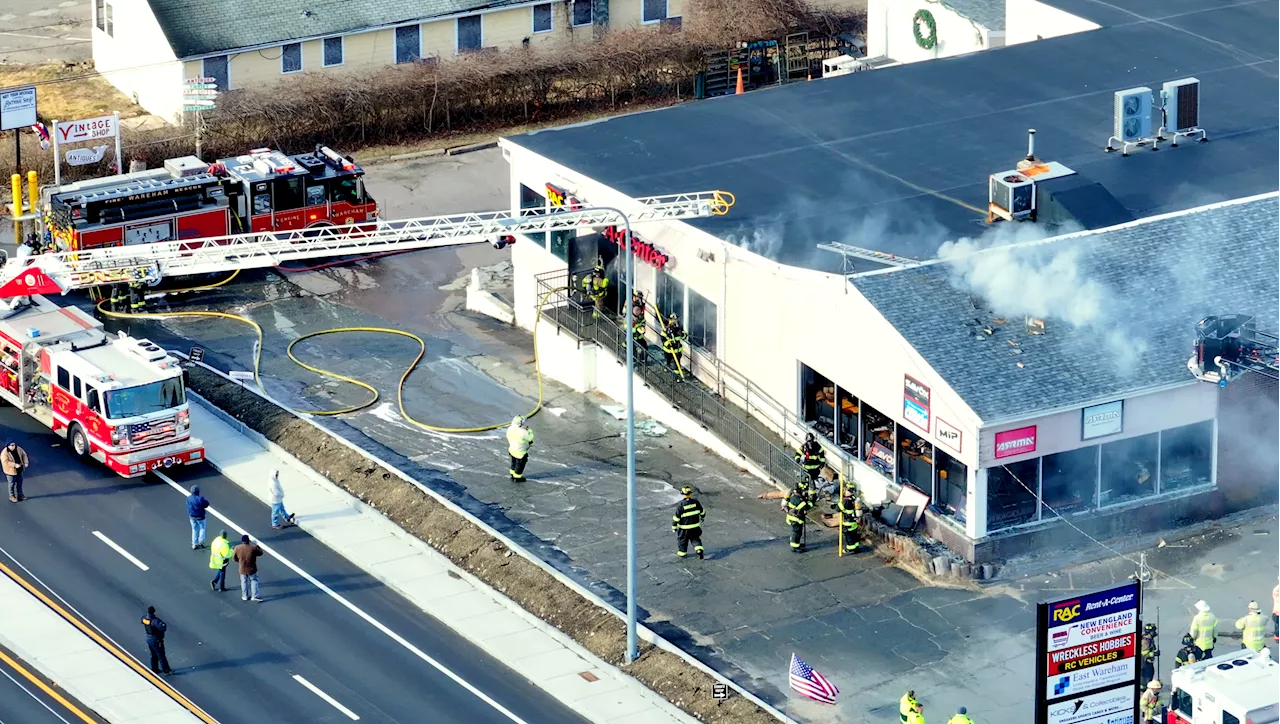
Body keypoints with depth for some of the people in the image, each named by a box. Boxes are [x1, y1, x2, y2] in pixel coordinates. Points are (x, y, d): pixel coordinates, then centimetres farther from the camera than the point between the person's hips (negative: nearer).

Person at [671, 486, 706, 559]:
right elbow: (702, 511, 7)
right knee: (695, 538, 20)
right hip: (695, 526, 3)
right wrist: (703, 517, 28)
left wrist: (674, 527, -5)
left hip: (684, 527, -3)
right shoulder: (695, 502, -9)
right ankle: (699, 550, 2)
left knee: (682, 539, 17)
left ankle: (682, 553, 31)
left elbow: (676, 517, -16)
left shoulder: (680, 505, -20)